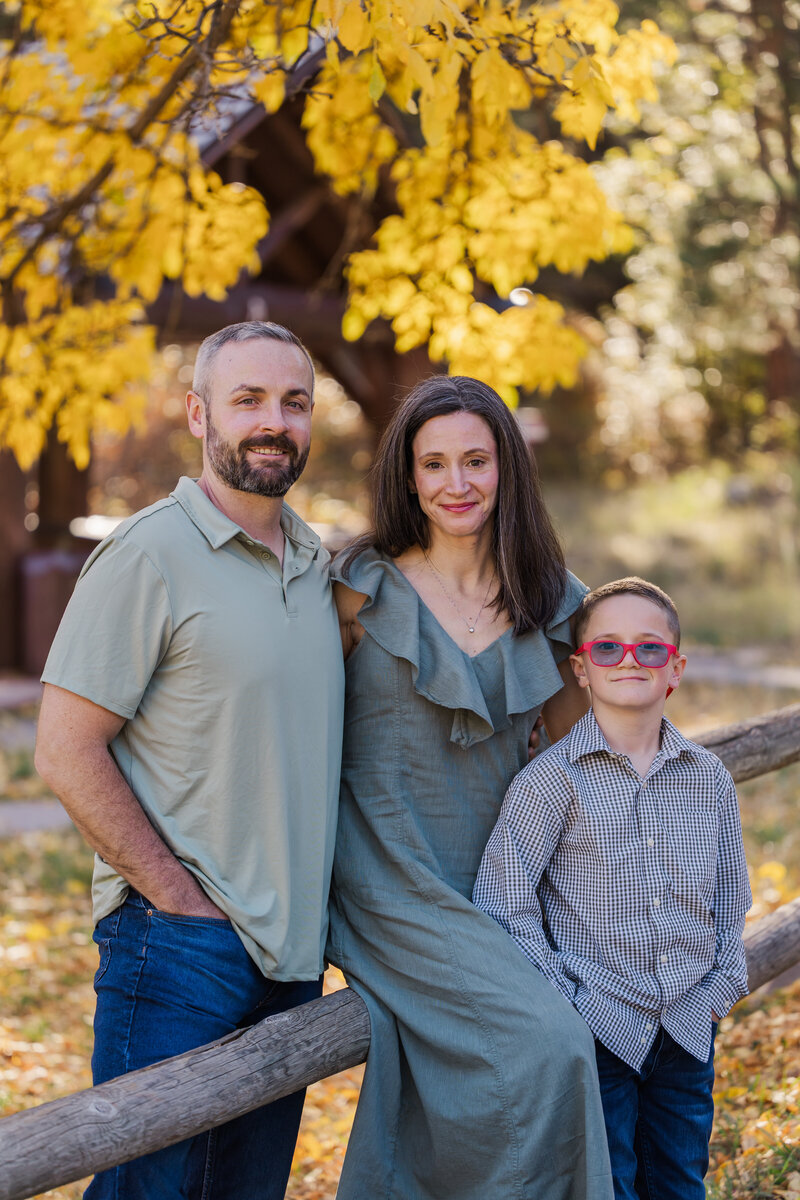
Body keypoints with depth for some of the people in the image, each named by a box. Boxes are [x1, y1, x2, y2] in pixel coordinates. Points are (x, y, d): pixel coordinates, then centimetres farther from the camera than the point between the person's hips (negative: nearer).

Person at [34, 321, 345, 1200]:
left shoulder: (316, 565, 12)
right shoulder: (150, 554, -11)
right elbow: (67, 753, -14)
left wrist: (309, 918, 11)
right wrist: (178, 897, -15)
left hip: (292, 948, 7)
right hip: (177, 946, -7)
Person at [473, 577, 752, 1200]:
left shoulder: (709, 776, 4)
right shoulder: (554, 777, -11)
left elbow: (731, 893, 14)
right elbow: (503, 892, -13)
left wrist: (721, 985, 4)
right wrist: (562, 1000, -13)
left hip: (687, 1031, 4)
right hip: (595, 1031, -4)